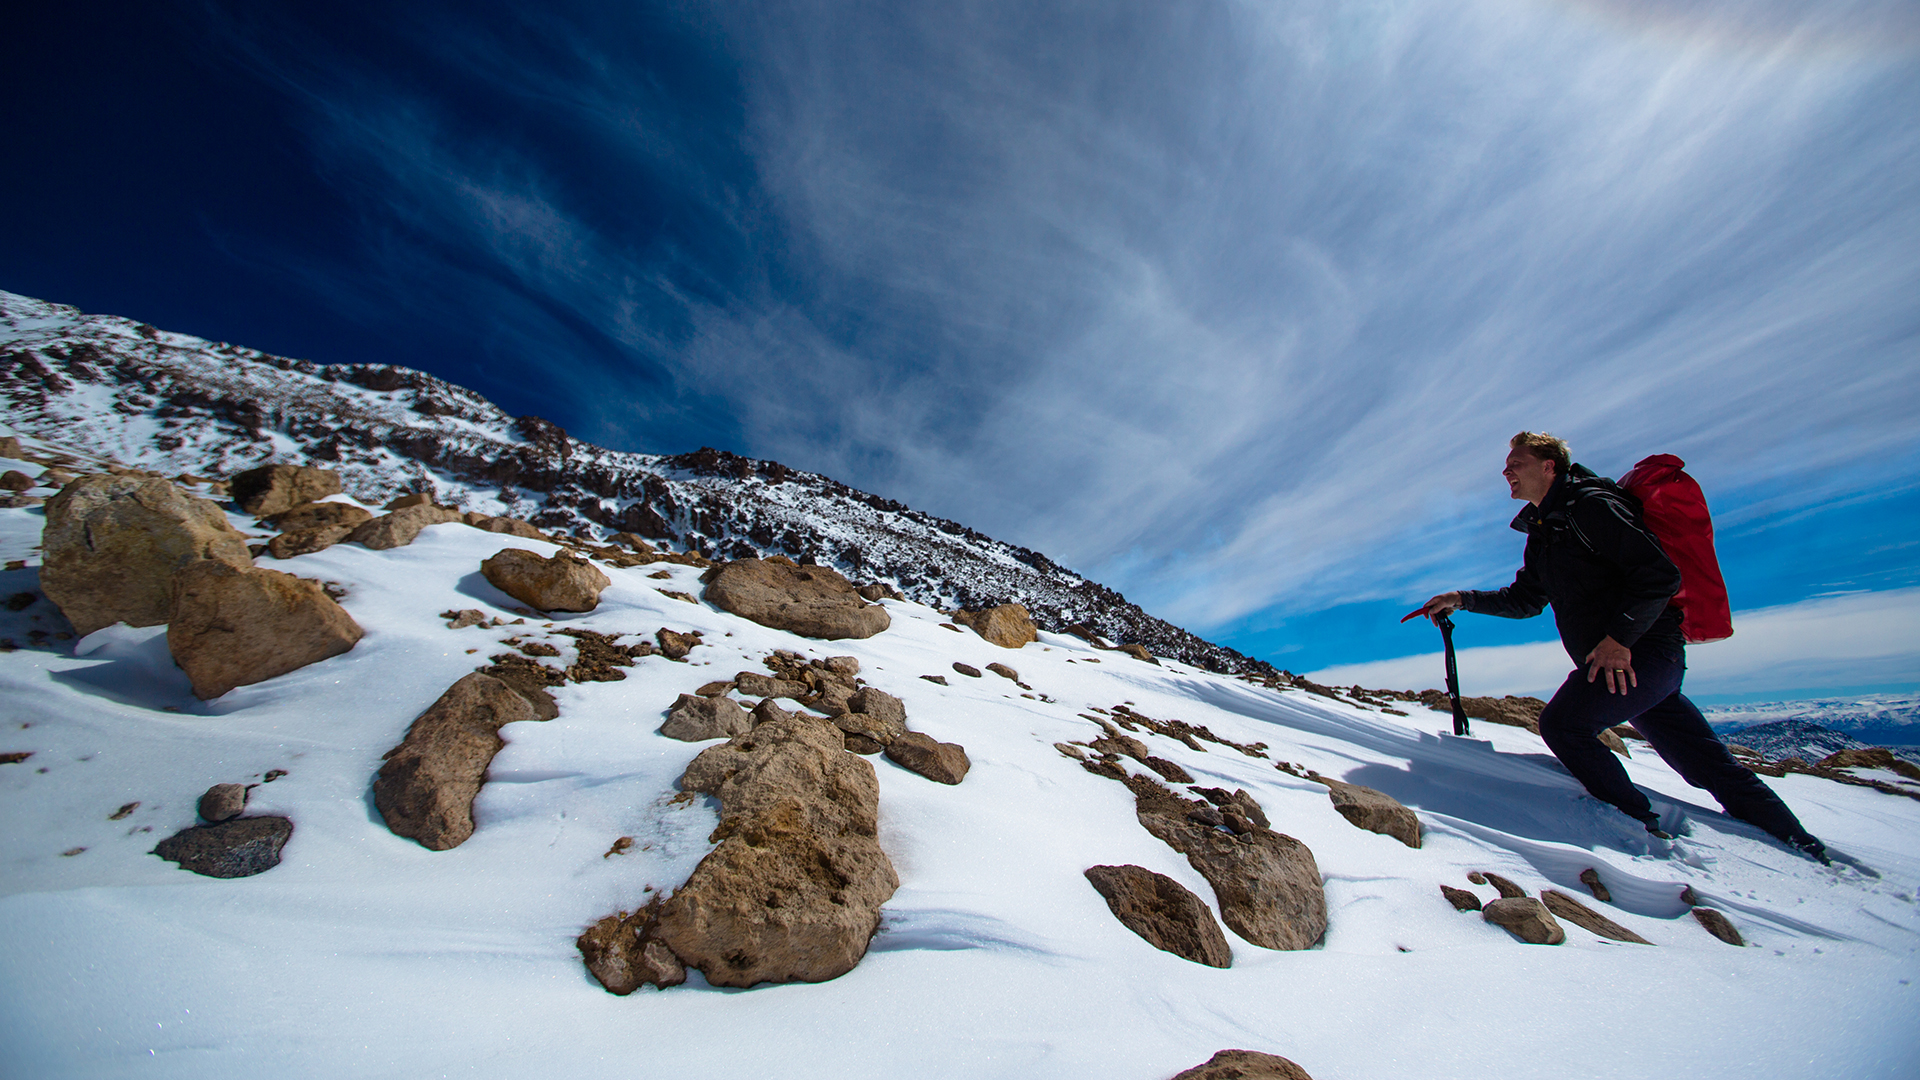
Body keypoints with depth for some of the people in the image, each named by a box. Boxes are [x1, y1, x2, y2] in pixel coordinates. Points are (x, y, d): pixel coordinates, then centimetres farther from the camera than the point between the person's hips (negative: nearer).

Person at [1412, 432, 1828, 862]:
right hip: (1616, 662, 9)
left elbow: (1660, 573, -19)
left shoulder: (1590, 504, -12)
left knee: (1562, 723, -19)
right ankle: (1803, 847, 26)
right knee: (1710, 766, 14)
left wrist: (1620, 638, -23)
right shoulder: (1542, 530, 15)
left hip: (1643, 650, -9)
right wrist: (1464, 600, 11)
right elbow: (1525, 599, 22)